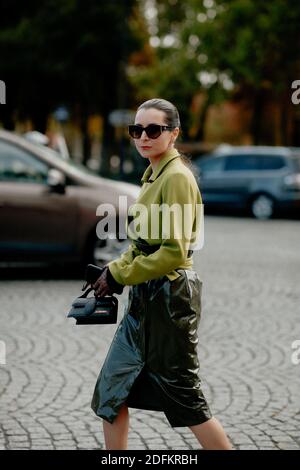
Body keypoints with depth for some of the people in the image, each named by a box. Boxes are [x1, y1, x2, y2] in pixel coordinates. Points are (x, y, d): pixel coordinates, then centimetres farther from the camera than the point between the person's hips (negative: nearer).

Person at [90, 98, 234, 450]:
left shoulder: (176, 177, -16)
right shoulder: (153, 175, 12)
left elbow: (174, 252, -22)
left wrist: (120, 276, -15)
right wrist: (114, 270, 5)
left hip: (168, 295, -9)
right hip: (147, 296, 9)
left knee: (184, 396, 1)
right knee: (111, 388, 12)